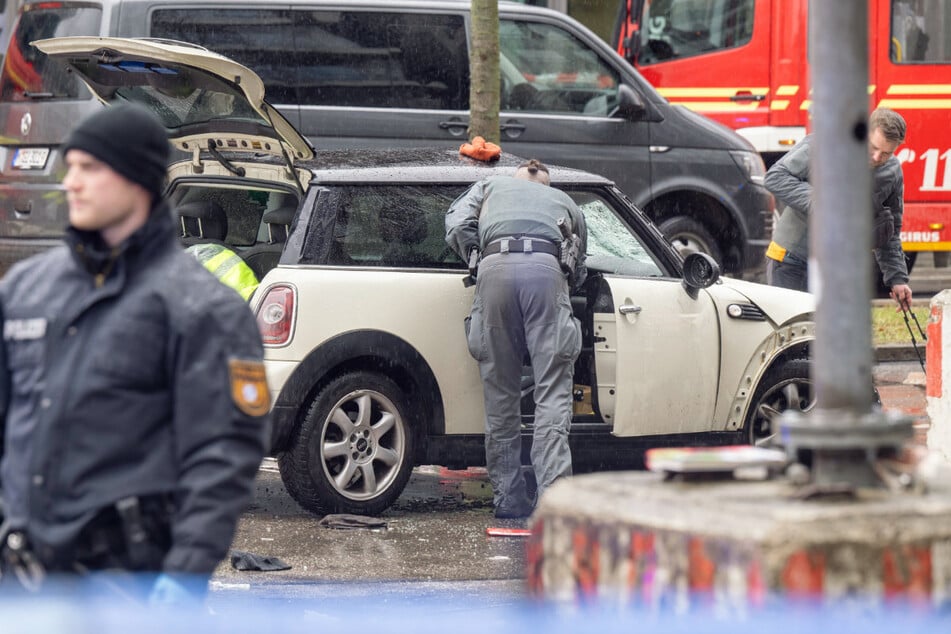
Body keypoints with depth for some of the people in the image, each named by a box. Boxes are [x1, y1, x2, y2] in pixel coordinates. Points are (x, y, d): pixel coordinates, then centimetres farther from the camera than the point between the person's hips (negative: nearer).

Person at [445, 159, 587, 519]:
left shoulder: (489, 187, 34)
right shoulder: (564, 202, 36)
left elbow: (457, 226, 18)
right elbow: (578, 269, 33)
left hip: (496, 268, 0)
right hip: (547, 269, 0)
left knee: (501, 396, 7)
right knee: (552, 395, -4)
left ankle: (509, 499, 9)